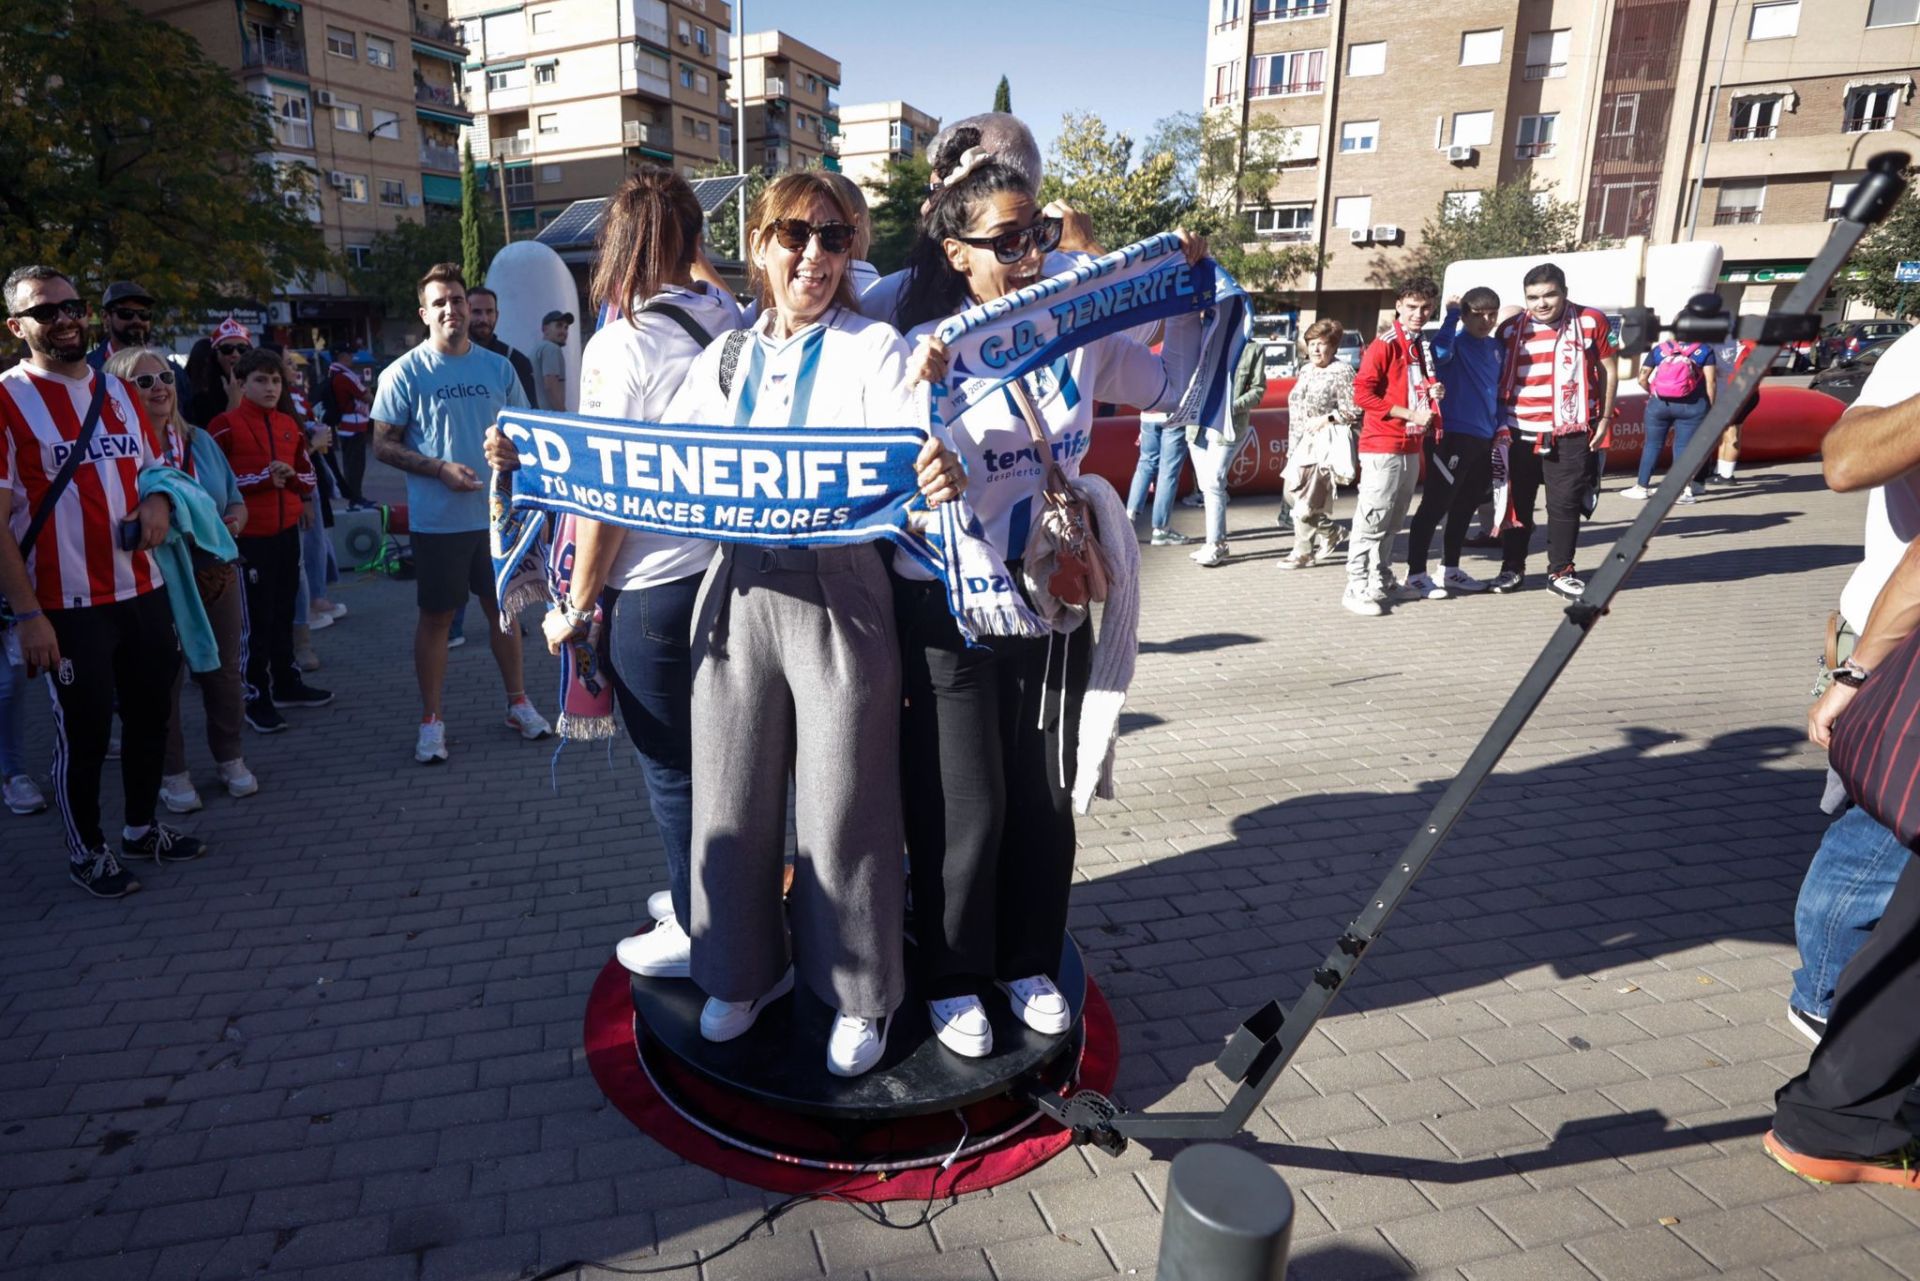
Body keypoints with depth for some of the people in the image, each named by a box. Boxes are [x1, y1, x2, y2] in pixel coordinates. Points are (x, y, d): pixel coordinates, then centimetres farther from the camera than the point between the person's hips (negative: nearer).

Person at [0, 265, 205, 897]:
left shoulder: (118, 391, 9)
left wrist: (158, 502, -4)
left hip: (143, 590, 6)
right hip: (68, 605, -6)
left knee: (150, 712, 16)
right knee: (84, 728, 5)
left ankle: (143, 826, 35)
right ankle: (86, 850, 24)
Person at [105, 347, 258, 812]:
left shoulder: (201, 441, 6)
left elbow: (235, 500, 13)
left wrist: (235, 521, -7)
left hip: (216, 576, 5)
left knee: (224, 673, 13)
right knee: (163, 681, 8)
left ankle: (230, 759, 31)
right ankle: (172, 774, 23)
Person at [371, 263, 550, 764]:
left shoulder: (498, 367, 6)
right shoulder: (404, 373, -4)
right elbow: (383, 445, -3)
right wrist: (440, 469, -16)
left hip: (496, 512, 3)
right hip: (438, 520, -3)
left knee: (503, 607, 12)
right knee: (436, 616, 6)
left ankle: (518, 703, 26)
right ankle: (431, 721, 17)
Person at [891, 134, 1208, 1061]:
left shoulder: (1082, 339, 0)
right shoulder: (926, 350, -13)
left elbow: (1173, 387, 15)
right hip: (948, 609, -4)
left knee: (1044, 797, 15)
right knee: (965, 809, 6)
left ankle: (1028, 963, 37)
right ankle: (952, 979, 29)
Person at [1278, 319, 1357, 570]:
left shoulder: (1341, 371, -10)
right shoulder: (1306, 370, 14)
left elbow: (1354, 411, -12)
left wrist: (1325, 419, -17)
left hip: (1325, 443, -9)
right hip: (1302, 443, 9)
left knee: (1306, 500, -8)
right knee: (1291, 494, 11)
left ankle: (1303, 552, 8)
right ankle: (1331, 531, 27)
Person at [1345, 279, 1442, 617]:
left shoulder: (1423, 346, 17)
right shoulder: (1385, 344, -9)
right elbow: (1363, 393, -16)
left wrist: (1434, 392, 8)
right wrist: (1410, 414, -16)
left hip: (1411, 446, 8)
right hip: (1382, 445, -8)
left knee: (1394, 520, 13)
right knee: (1372, 518, -8)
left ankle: (1381, 581, 22)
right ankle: (1357, 588, -4)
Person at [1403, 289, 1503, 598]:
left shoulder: (1496, 347, 15)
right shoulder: (1456, 342, -8)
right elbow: (1440, 352, -33)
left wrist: (1501, 430, 16)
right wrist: (1451, 314, -24)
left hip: (1484, 440, 8)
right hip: (1453, 437, -8)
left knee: (1465, 507, 14)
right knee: (1434, 506, -6)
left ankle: (1450, 569, 25)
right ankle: (1416, 574, -1)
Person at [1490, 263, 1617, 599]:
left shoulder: (1592, 322, 1)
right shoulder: (1509, 330, 5)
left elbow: (1608, 372, 6)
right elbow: (1496, 381, 12)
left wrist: (1605, 419, 1)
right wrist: (1498, 426, 5)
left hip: (1570, 433, -1)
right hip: (1519, 432, 1)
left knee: (1566, 504, 2)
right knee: (1516, 502, 8)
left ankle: (1561, 571, 14)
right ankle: (1512, 568, 20)